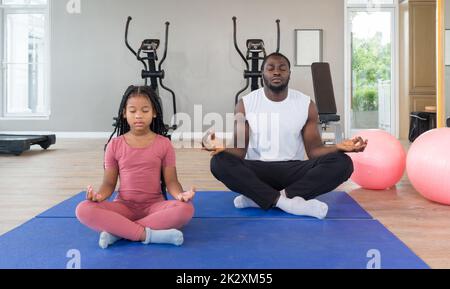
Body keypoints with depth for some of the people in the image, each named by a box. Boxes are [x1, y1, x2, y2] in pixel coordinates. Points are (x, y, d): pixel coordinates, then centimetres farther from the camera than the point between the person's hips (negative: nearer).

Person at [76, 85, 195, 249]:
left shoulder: (164, 144, 1)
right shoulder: (115, 145, 2)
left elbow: (171, 181, -1)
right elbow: (109, 183, 4)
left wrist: (180, 194, -24)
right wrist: (99, 195, -19)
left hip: (154, 205, 0)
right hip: (124, 205, 1)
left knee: (186, 209, -32)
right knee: (84, 210, -27)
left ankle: (117, 231, -26)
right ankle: (148, 235, -30)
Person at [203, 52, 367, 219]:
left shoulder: (306, 104, 2)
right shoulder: (246, 104, -1)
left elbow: (314, 150, -2)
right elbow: (239, 151, -6)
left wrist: (338, 147, -23)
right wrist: (222, 147, -29)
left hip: (293, 170, 2)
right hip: (257, 170, -1)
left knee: (342, 163, -25)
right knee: (220, 162, -31)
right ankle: (289, 201, -31)